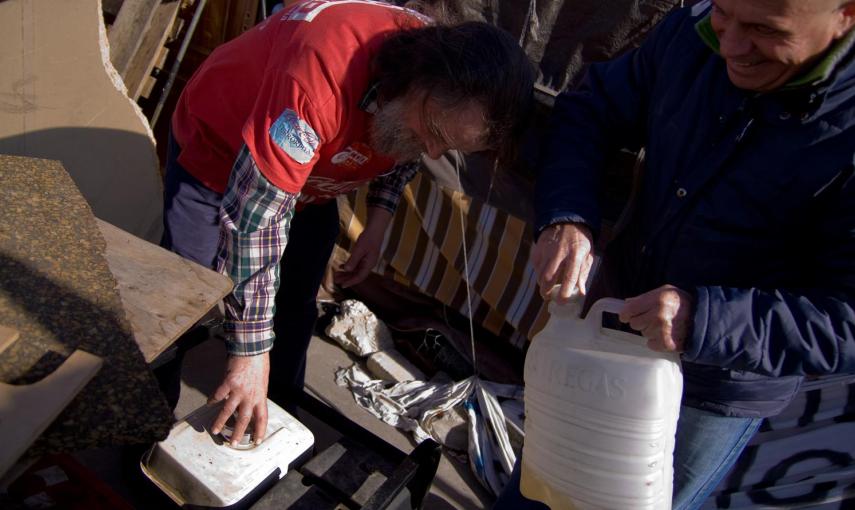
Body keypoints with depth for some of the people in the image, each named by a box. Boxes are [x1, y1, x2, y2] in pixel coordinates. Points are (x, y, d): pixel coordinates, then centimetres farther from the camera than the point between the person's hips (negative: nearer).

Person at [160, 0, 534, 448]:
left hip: (311, 181, 5)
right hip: (218, 149, -5)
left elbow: (404, 152, 3)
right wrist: (251, 352, -38)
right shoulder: (324, 74, -44)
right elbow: (252, 215, -42)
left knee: (295, 309, 8)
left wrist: (379, 222, -10)